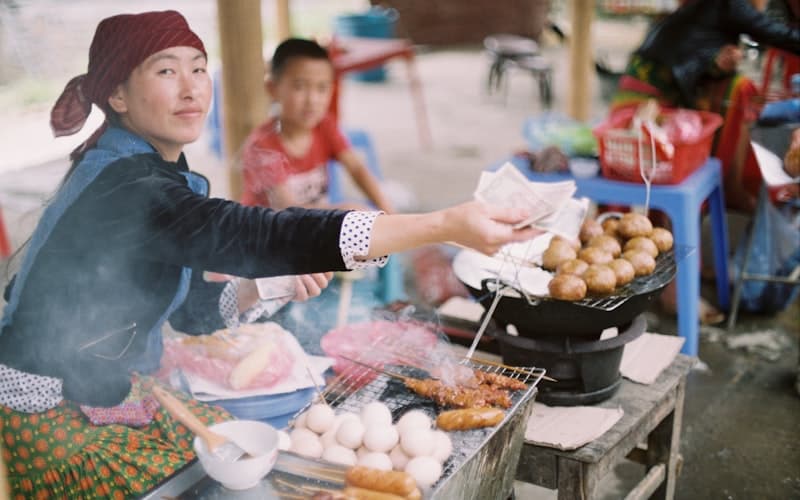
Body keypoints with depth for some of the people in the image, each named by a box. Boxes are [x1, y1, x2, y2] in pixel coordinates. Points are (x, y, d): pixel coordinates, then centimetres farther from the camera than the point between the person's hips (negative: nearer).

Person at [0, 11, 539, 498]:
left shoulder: (156, 172, 3)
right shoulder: (125, 188, -27)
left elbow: (195, 308, 9)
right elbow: (251, 235, -41)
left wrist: (277, 285, -10)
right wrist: (445, 224, -47)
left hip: (117, 392, 8)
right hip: (56, 415, -8)